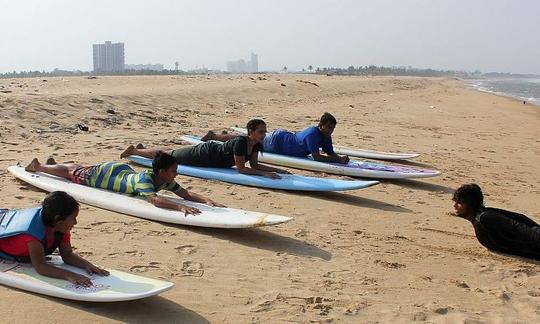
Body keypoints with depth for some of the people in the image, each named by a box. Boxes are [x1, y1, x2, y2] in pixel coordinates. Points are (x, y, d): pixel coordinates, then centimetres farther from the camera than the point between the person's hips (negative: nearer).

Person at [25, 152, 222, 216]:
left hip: (121, 170, 6)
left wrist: (207, 201, -42)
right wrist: (180, 207, -71)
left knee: (79, 168, 33)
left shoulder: (166, 181, -23)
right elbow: (155, 200, -61)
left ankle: (53, 162, 61)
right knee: (72, 173, 21)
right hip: (103, 173, -6)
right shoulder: (144, 179, -44)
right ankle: (37, 166, 47)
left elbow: (187, 194, -25)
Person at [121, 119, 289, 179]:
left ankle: (142, 148, 49)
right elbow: (241, 169, -36)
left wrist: (276, 169, -16)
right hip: (203, 155, -7)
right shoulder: (240, 142, -36)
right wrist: (265, 174, -40)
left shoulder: (257, 144, -11)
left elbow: (255, 165, -5)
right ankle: (134, 150, 34)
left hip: (212, 149, 7)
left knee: (172, 154, 27)